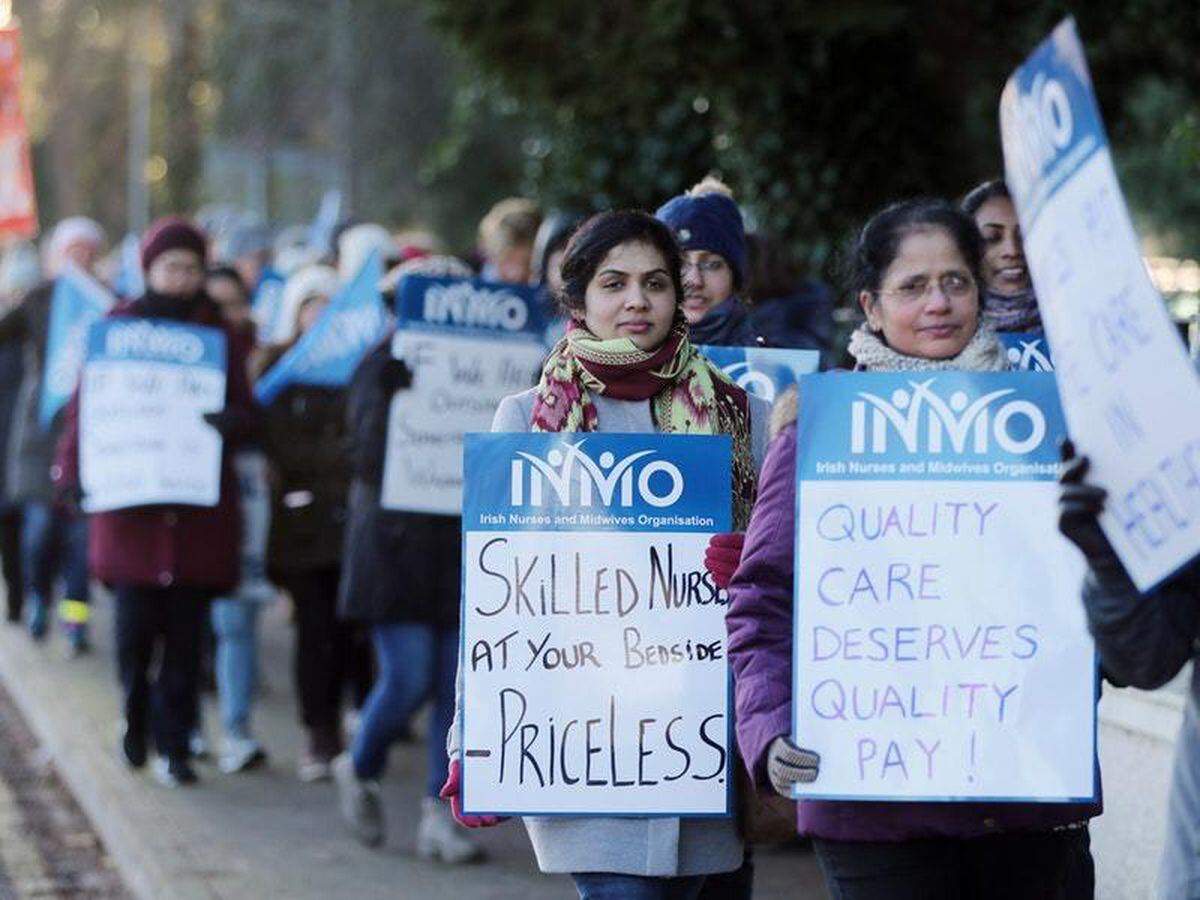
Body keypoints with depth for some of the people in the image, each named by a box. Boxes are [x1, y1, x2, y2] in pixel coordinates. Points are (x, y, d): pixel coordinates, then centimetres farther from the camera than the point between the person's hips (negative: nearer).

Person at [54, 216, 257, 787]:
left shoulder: (221, 337, 9)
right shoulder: (116, 329, 6)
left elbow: (246, 412, 5)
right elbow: (85, 406, 3)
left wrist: (232, 419, -20)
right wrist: (72, 473, -10)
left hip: (200, 512, 1)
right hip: (131, 507, -1)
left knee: (185, 633, 0)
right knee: (136, 627, -4)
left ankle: (173, 746, 7)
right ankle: (136, 724, 21)